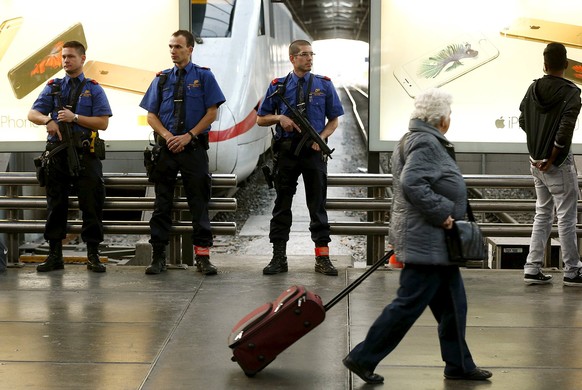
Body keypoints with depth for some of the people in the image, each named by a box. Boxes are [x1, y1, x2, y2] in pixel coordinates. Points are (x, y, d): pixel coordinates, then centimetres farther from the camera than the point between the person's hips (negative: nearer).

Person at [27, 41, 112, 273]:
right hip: (57, 153, 2)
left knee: (91, 205, -3)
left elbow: (103, 123, -3)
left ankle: (93, 256, 4)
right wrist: (48, 120, -14)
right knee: (56, 205, 5)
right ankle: (55, 256, 11)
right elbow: (32, 114, 7)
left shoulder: (93, 89, 6)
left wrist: (74, 117, -14)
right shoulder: (53, 87, 14)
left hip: (85, 154, -2)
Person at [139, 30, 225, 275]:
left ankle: (202, 256, 5)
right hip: (166, 148, 2)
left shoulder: (204, 77, 4)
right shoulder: (161, 79, 12)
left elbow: (212, 112, -2)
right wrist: (167, 136, -8)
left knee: (199, 203, 0)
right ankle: (158, 256, 9)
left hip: (194, 147, -2)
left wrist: (189, 136, -11)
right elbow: (151, 115, 9)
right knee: (162, 203, 4)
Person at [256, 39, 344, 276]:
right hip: (286, 151, 0)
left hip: (314, 151, 0)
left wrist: (322, 138, -9)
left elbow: (334, 120, 9)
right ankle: (279, 258, 12)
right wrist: (279, 117, -11)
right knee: (282, 204, 5)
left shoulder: (324, 85, 6)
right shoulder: (278, 86, 5)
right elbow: (260, 119, 9)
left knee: (318, 204, 4)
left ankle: (322, 258, 10)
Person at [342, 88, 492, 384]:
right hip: (426, 242, -11)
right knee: (409, 304, -6)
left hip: (435, 243, 11)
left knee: (453, 304, 16)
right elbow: (412, 183, -28)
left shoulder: (415, 140, 17)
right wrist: (442, 213, -21)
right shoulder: (426, 143, -16)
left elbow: (407, 183, 22)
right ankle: (363, 358, 2)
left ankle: (459, 365, 25)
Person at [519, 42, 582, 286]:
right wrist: (552, 158, -13)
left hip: (536, 162, 6)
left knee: (542, 214, 15)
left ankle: (532, 269, 14)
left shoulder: (533, 89, 3)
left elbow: (523, 122, 12)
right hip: (558, 164, -6)